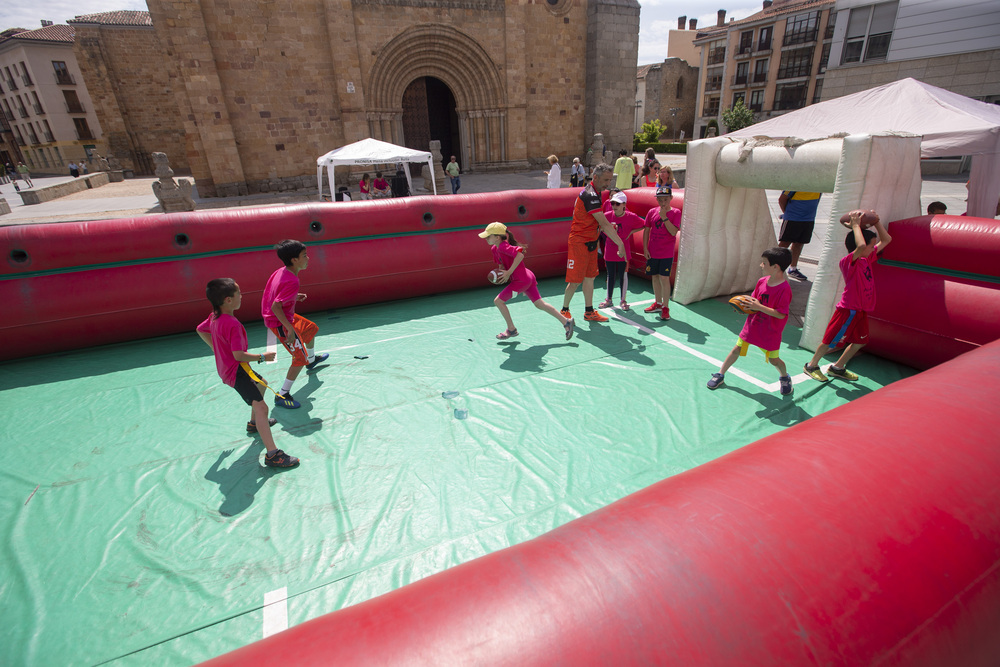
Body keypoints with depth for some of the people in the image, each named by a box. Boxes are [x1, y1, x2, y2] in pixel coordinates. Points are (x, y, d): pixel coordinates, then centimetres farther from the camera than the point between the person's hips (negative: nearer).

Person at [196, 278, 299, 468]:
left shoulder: (215, 317, 2)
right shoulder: (233, 324, -28)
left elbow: (200, 330, 22)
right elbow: (239, 355, -29)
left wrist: (217, 347, 25)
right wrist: (262, 357, -17)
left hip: (226, 367, 11)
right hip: (236, 370, -11)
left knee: (261, 384, 34)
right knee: (260, 407, -19)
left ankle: (255, 423, 51)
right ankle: (272, 454, -26)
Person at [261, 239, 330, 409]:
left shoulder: (281, 272, -1)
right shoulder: (292, 281, -30)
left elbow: (276, 294, 10)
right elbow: (275, 307, -33)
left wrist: (295, 297, 6)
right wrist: (290, 329, -31)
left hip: (286, 317, 10)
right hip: (280, 323, -10)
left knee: (311, 329, 30)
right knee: (300, 358, -8)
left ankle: (311, 360, 57)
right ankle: (282, 396, 3)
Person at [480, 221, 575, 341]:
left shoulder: (503, 247, -19)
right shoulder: (494, 248, 10)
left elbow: (520, 255, -32)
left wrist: (509, 272, -26)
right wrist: (500, 272, 2)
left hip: (521, 280, -10)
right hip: (528, 277, 10)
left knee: (498, 301, -3)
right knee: (539, 303, 13)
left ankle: (511, 329, 12)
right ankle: (566, 321, 16)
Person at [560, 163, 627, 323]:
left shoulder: (594, 192, 11)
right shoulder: (589, 195, -21)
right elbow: (604, 223, -25)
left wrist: (602, 227, 1)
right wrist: (620, 243, -25)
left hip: (590, 242, 10)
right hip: (580, 242, -10)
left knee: (589, 277, 13)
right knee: (576, 280, -4)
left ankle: (589, 312, 21)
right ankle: (564, 310, 14)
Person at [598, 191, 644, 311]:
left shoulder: (631, 217, -9)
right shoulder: (607, 216, -6)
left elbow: (643, 225, 3)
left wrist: (631, 232, -5)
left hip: (624, 252, -2)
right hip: (610, 251, 2)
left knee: (623, 276, 5)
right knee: (611, 275, 12)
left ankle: (623, 300, 17)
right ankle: (609, 299, 25)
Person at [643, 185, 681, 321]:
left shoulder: (675, 213, -5)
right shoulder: (652, 212, 4)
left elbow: (674, 232, -16)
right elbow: (646, 230, 8)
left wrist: (664, 217, -20)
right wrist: (645, 248, 2)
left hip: (666, 253, -4)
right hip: (652, 252, 4)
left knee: (664, 278, -7)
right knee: (655, 277, 13)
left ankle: (665, 307, 2)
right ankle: (658, 303, 28)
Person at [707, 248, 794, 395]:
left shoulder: (784, 288, -21)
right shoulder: (762, 281, -1)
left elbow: (781, 314, -23)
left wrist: (759, 307, -28)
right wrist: (745, 306, -9)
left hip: (770, 331, -5)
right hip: (752, 325, 5)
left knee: (773, 360, 10)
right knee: (737, 349, 7)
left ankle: (784, 377, 41)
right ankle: (720, 375, 19)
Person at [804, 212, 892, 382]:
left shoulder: (867, 258, 8)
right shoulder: (848, 261, -18)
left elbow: (886, 240, 19)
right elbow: (861, 246, -38)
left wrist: (876, 221, 10)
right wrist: (856, 225, -27)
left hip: (861, 310, 9)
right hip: (848, 310, -9)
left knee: (860, 341, 16)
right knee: (831, 341, 0)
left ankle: (837, 368, 28)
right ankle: (812, 365, 16)